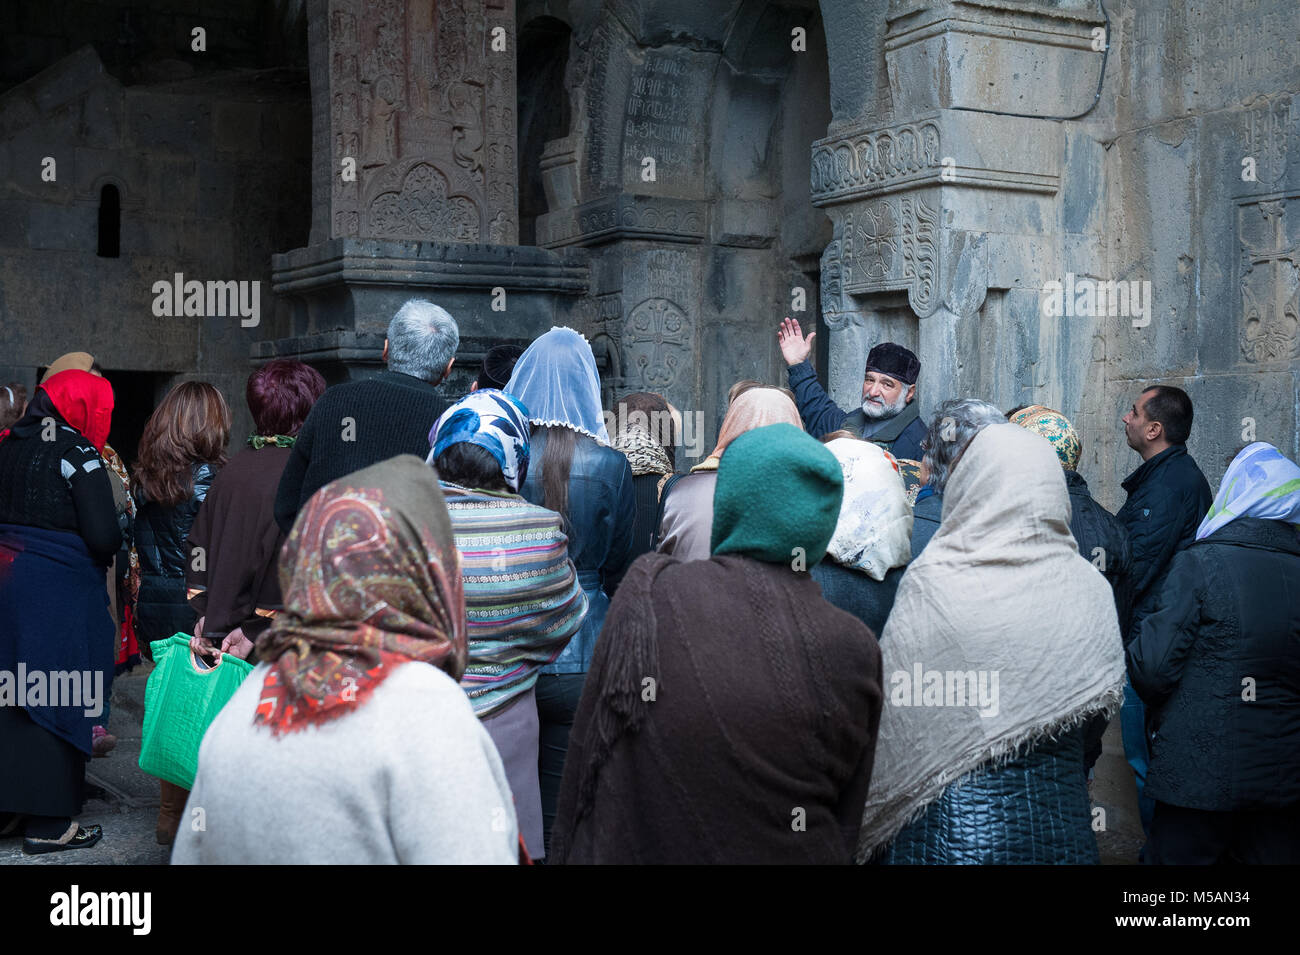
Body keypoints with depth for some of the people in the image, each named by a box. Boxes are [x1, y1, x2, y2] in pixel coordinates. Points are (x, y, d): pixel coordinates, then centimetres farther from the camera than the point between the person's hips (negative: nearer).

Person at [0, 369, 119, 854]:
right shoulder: (76, 452, -13)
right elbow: (104, 535, -18)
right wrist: (106, 549, 1)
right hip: (61, 591, -7)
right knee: (55, 702, 2)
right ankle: (48, 823, 8)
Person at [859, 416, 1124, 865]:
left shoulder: (930, 584, -15)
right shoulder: (1090, 589, -4)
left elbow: (894, 703, -8)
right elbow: (1101, 704, 7)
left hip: (953, 815, -3)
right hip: (1055, 808, 3)